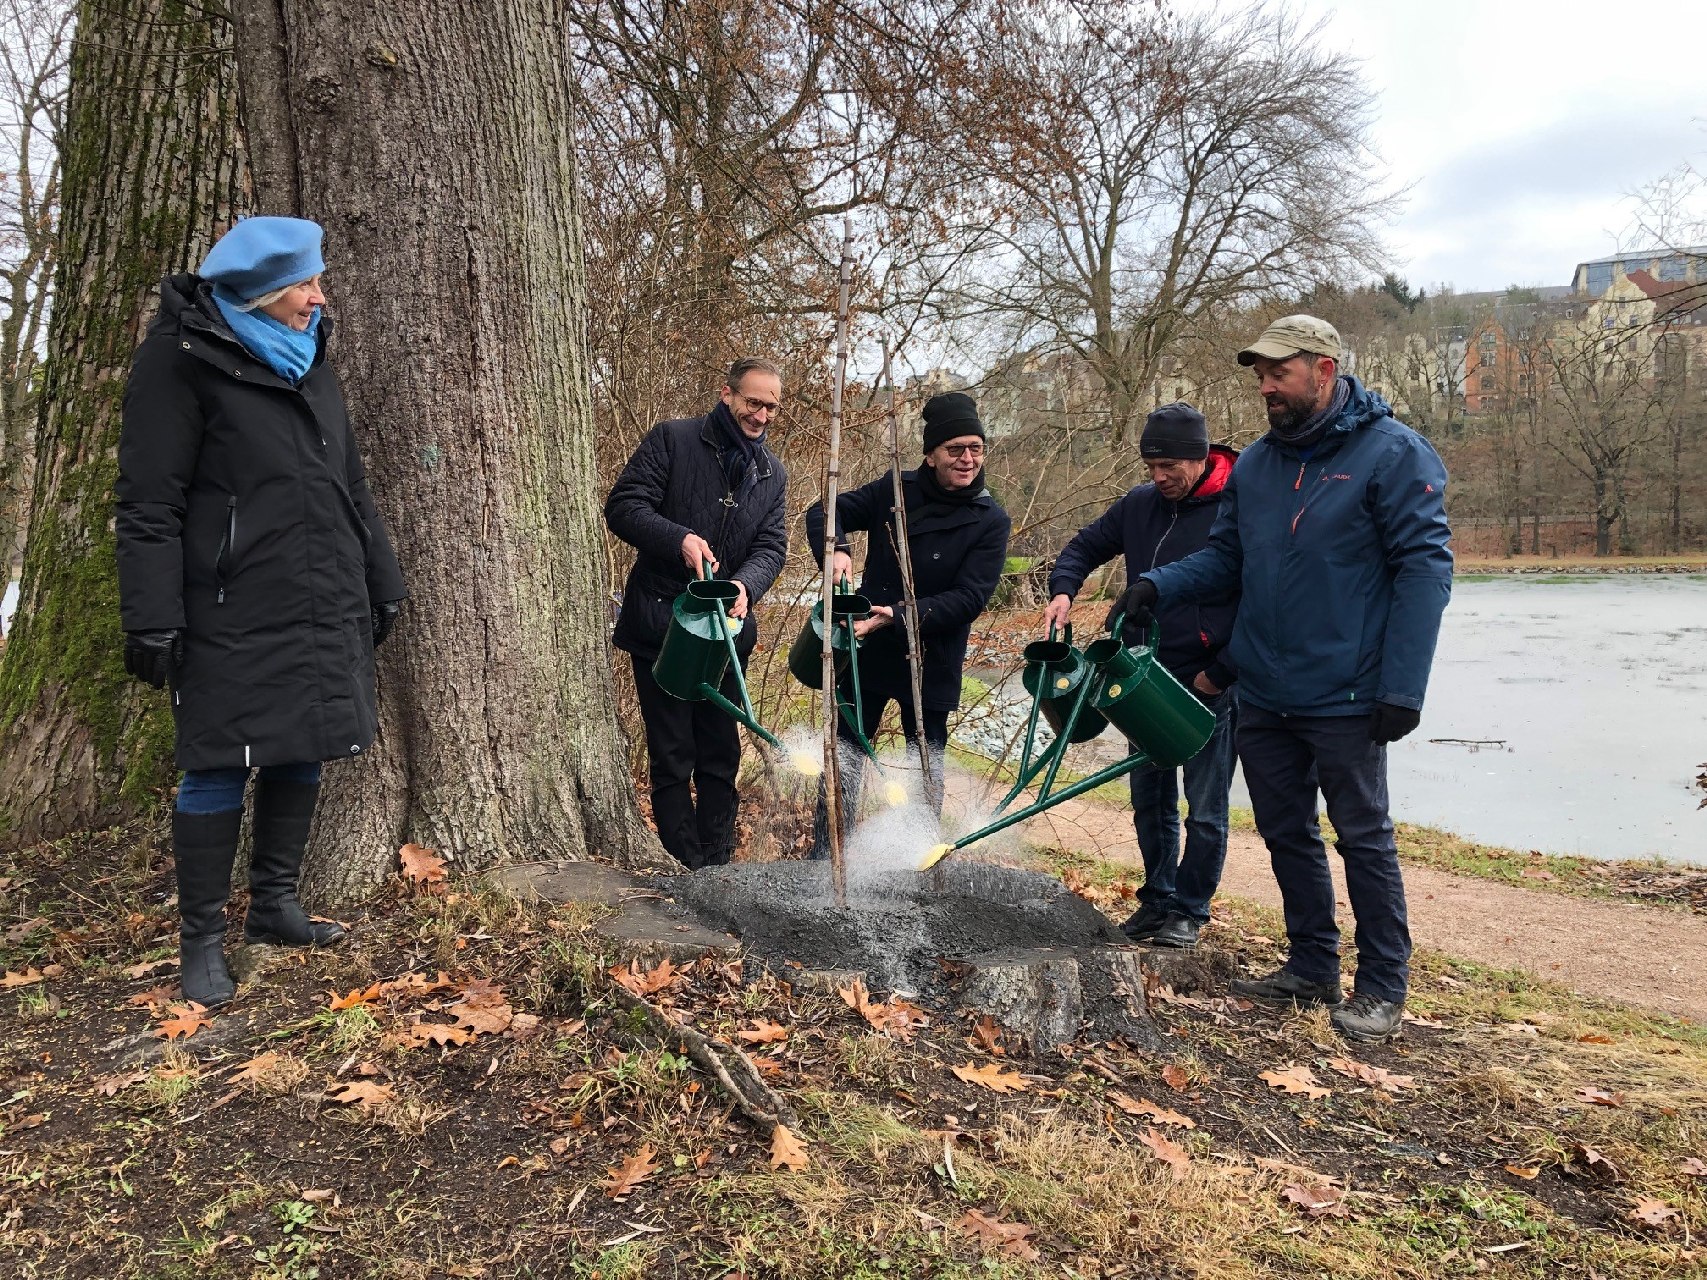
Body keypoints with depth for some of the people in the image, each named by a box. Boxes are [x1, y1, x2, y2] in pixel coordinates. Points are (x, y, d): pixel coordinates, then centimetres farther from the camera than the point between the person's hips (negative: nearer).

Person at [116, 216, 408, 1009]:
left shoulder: (306, 359, 14)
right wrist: (153, 621, -17)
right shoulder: (183, 359, -8)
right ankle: (201, 939, 13)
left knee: (301, 756, 13)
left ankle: (274, 905, 28)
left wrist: (381, 583, 17)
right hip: (235, 618, -7)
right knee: (219, 770, 0)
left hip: (323, 612, 7)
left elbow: (349, 488, 19)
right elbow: (148, 505, -12)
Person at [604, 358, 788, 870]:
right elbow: (622, 506, -10)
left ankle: (717, 869, 22)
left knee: (721, 755, 11)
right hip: (660, 625, -5)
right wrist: (680, 538, -27)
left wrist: (746, 584, -18)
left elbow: (771, 546, 4)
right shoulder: (673, 439, -5)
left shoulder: (772, 474, 12)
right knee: (672, 758, 1)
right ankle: (685, 872, 10)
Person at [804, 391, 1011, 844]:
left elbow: (969, 599, -17)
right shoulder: (894, 490, -2)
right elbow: (824, 512, 2)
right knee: (843, 761, 8)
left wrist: (901, 616, -27)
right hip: (867, 652, 2)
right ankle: (824, 860, 21)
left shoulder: (990, 521, -10)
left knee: (927, 771, 12)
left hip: (931, 665, -2)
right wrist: (835, 548, -20)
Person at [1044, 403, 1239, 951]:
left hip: (1209, 685, -6)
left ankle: (1189, 910, 20)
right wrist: (1063, 588, -3)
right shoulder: (1141, 504, 3)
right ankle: (1158, 897, 30)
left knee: (1204, 810, 5)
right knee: (1150, 801, 15)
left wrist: (1220, 673, -14)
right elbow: (1086, 545, 17)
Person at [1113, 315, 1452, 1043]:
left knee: (1363, 839, 4)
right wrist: (1160, 584, -7)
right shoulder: (1256, 464, 8)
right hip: (1263, 694, 7)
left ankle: (1383, 988, 19)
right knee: (1286, 833, 15)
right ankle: (1312, 966, 31)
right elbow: (1225, 556, 13)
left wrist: (1402, 687, -19)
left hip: (1345, 698, -6)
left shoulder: (1393, 453, -11)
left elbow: (1425, 568, -14)